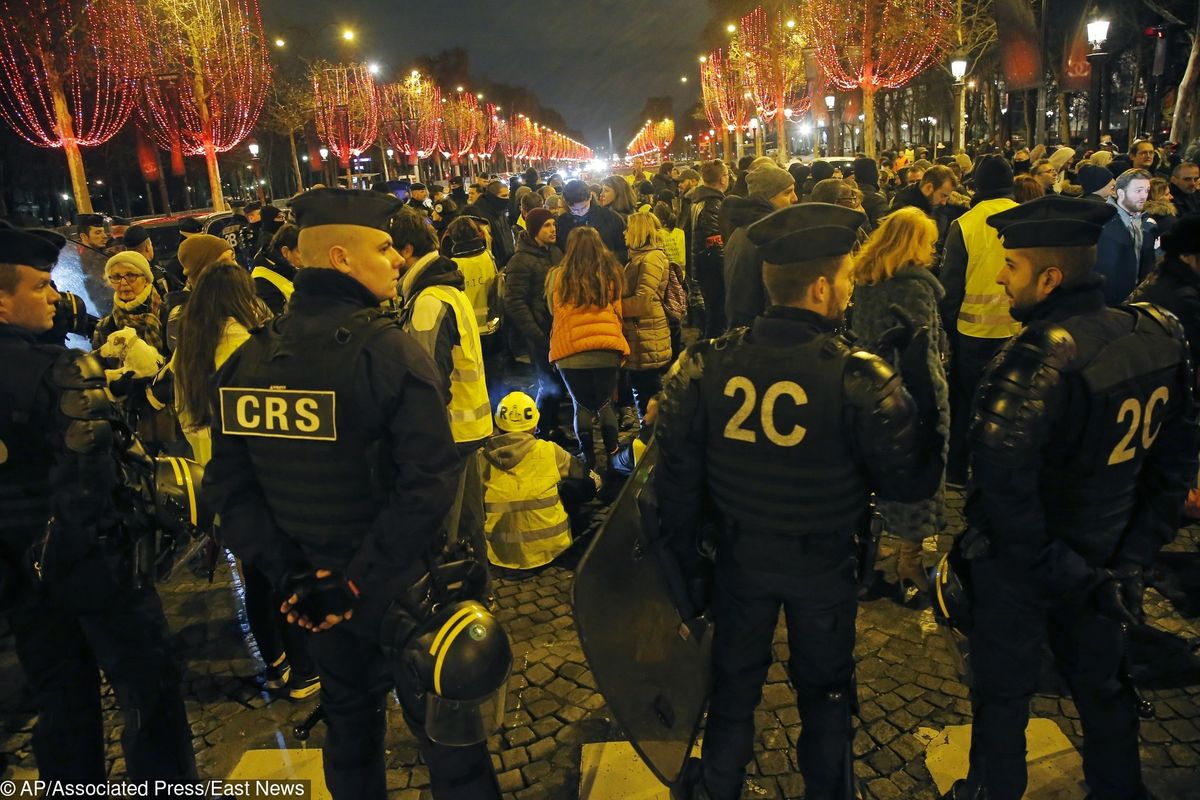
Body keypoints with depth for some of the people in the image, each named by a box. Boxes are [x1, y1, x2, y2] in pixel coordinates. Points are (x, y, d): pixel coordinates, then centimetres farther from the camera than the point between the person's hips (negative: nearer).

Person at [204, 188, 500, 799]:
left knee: (349, 720, 27)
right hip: (402, 588, -5)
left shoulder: (247, 358, -3)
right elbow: (429, 482, -28)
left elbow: (229, 485, -2)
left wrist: (287, 575, -4)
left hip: (316, 591, 5)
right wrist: (358, 582, -20)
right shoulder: (388, 347, -20)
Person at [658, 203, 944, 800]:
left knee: (733, 689, 25)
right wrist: (919, 393, -2)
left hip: (739, 560, 2)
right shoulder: (859, 379, -24)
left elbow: (677, 479, -11)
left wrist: (686, 562, 3)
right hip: (823, 569, -2)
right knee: (824, 693, 26)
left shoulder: (706, 366, -17)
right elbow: (911, 483, -14)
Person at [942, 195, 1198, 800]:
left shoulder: (1039, 361, -30)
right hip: (1102, 559, 6)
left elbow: (1004, 484, -34)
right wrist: (1131, 557, 5)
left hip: (1019, 567, -6)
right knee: (1103, 686, 27)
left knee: (1004, 693, 16)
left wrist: (1059, 575, -19)